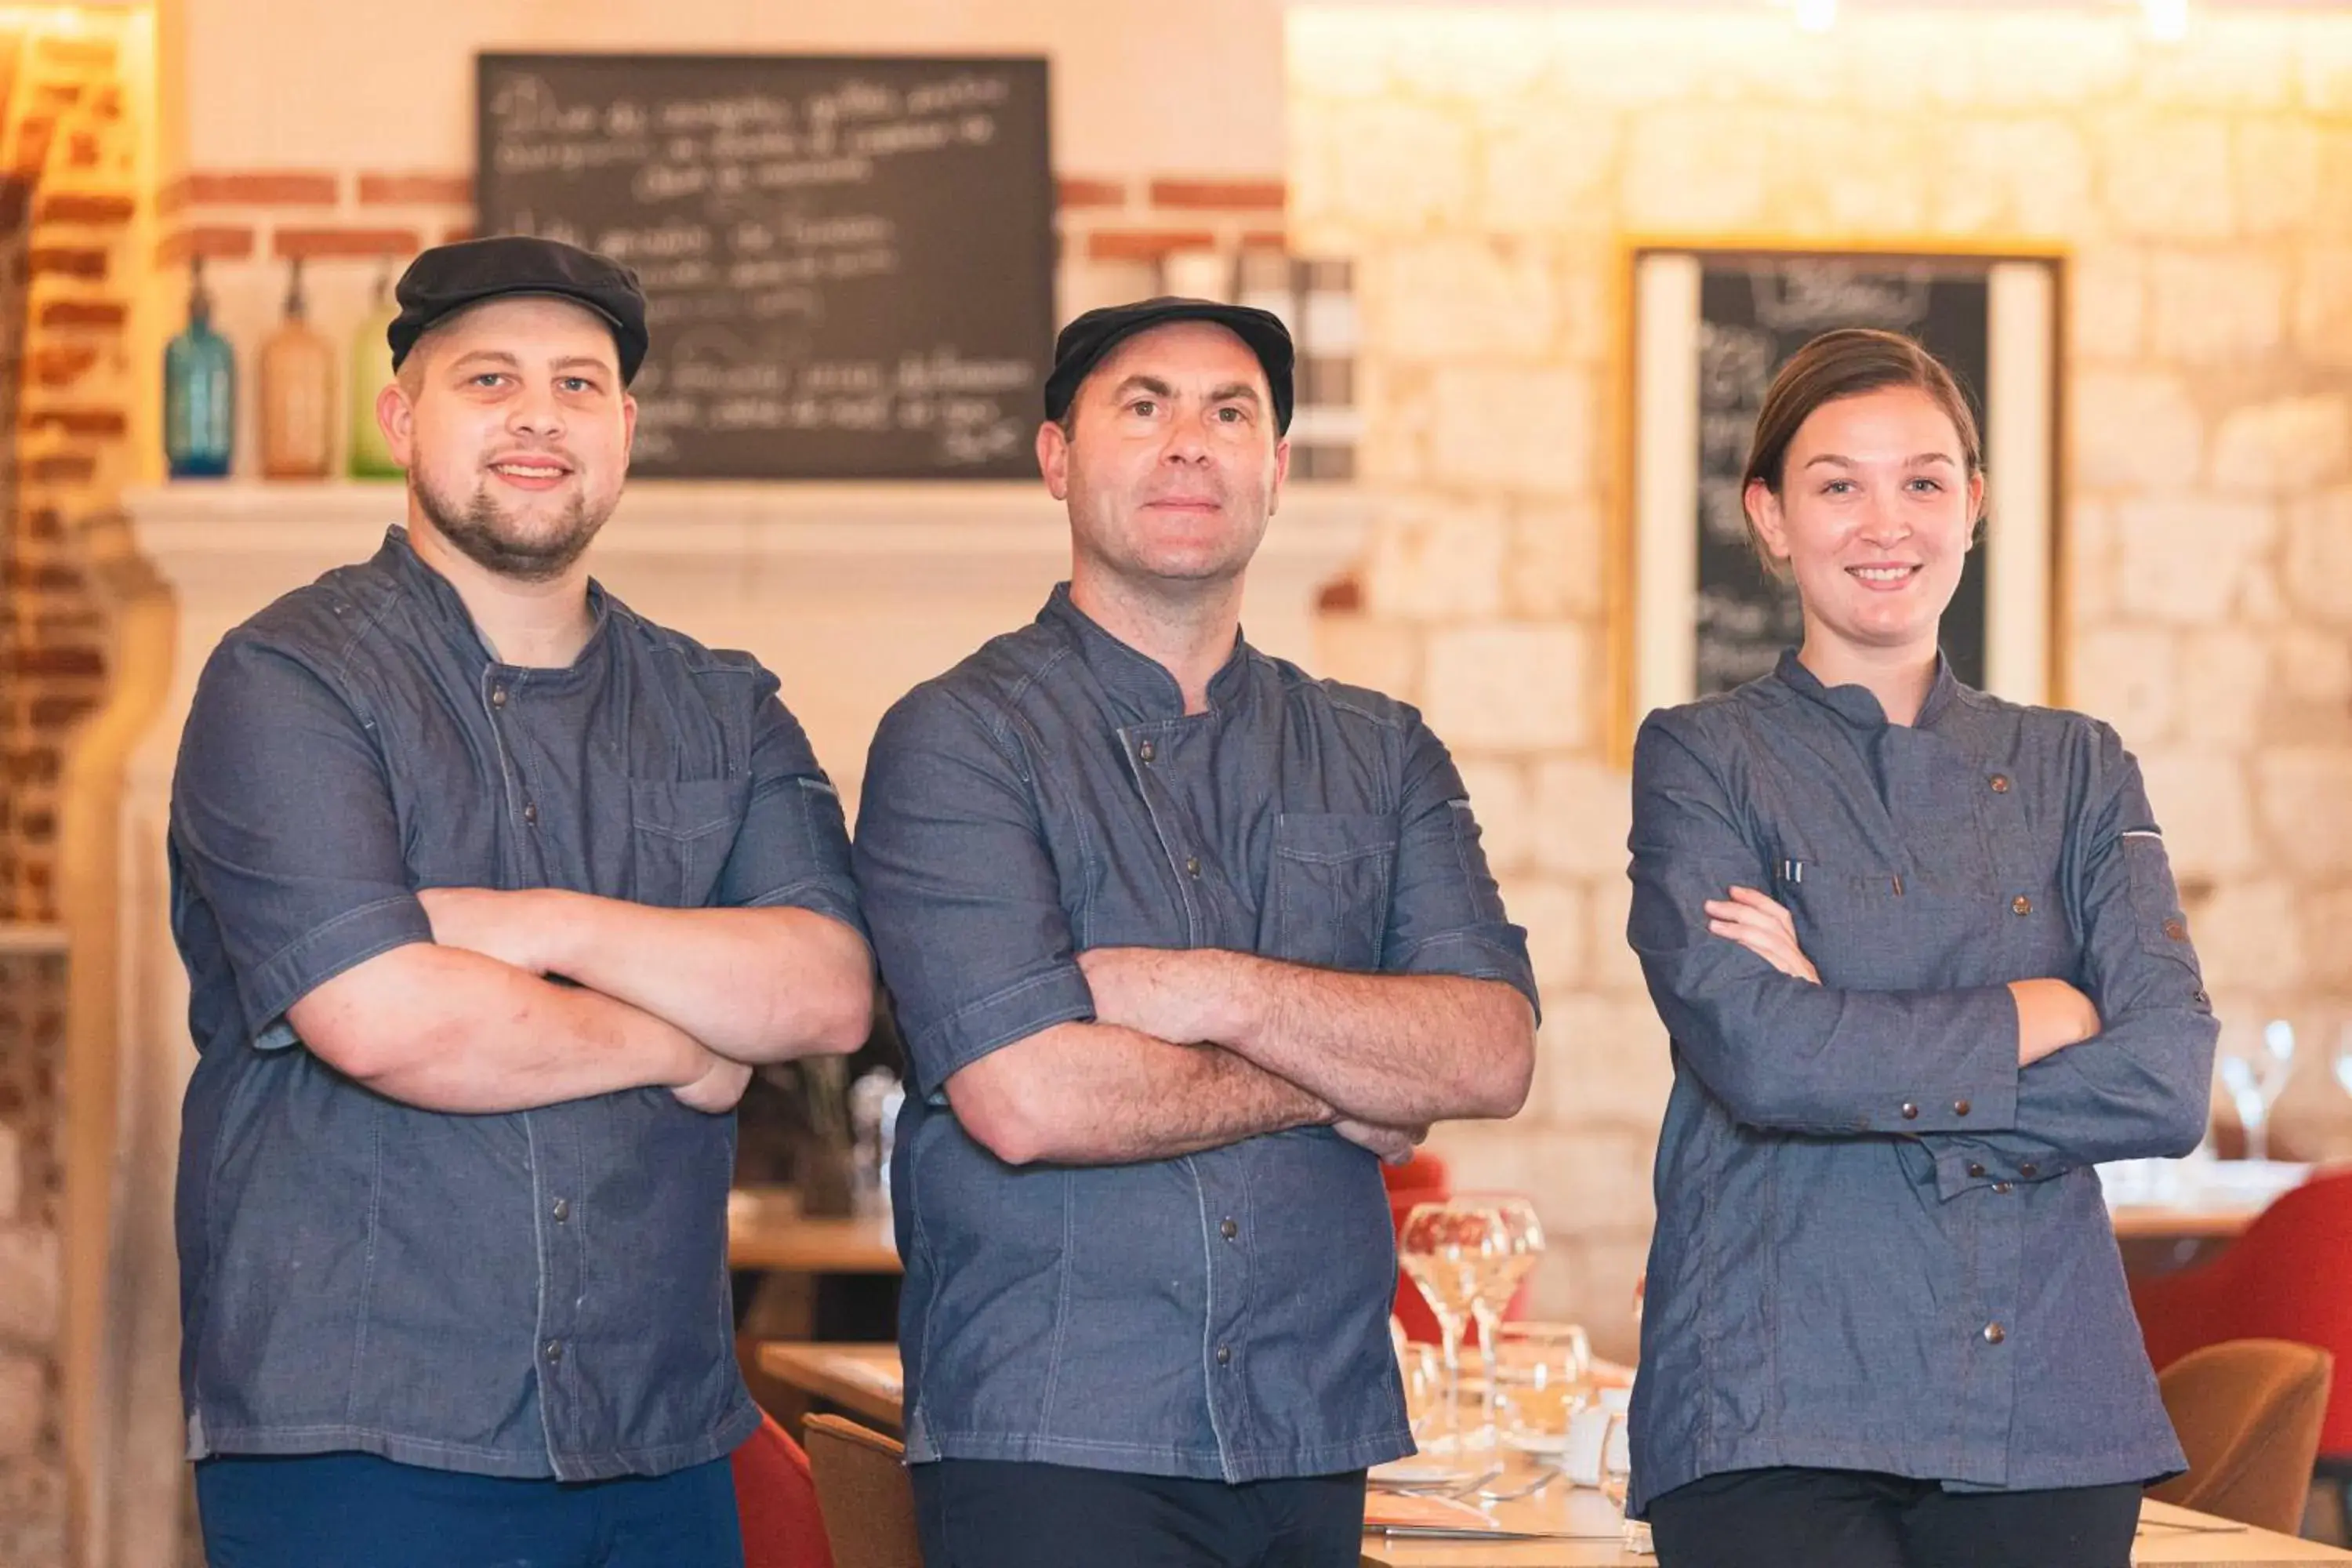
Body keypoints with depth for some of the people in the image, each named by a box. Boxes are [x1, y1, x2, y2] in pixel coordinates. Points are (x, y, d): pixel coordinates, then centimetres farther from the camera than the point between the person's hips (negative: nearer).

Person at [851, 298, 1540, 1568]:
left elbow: (1493, 1056, 0)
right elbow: (1026, 1099, -14)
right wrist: (1334, 1087, -2)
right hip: (1054, 1449, -4)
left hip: (1315, 1448, 4)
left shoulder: (1381, 758, 13)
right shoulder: (959, 739, -2)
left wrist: (1218, 993, -12)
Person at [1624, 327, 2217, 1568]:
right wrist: (2033, 1019, -4)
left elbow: (2169, 1085, -2)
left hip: (2050, 1405, 3)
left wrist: (1863, 1065, -9)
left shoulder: (2074, 770, 12)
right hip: (1775, 1416, -3)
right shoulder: (1700, 761, 5)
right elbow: (1750, 1050, -13)